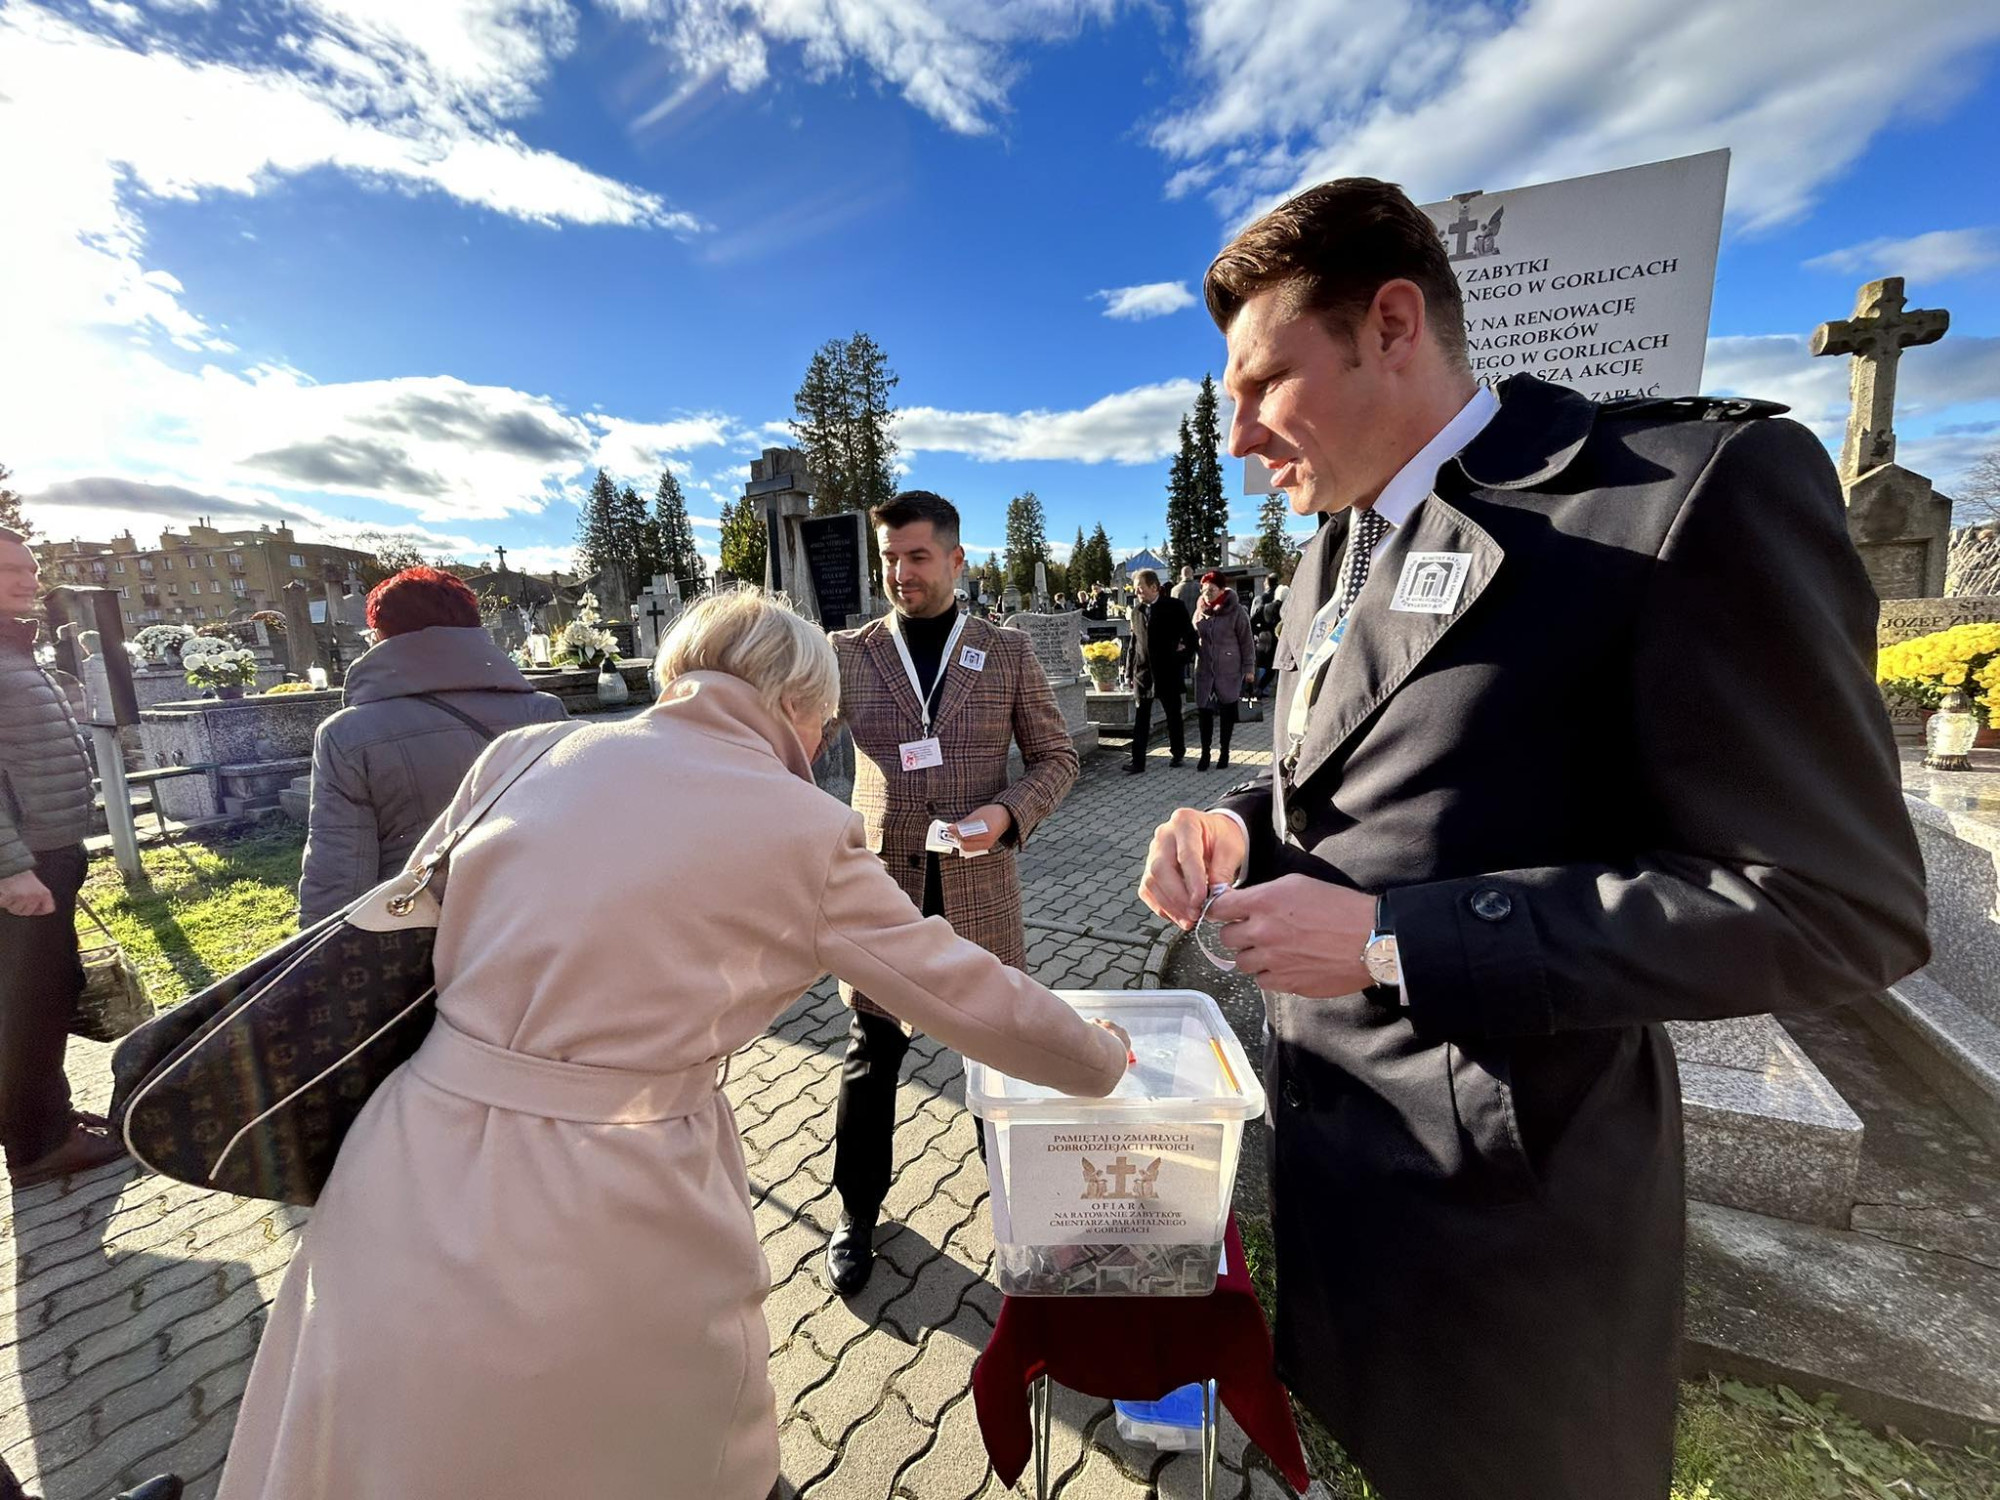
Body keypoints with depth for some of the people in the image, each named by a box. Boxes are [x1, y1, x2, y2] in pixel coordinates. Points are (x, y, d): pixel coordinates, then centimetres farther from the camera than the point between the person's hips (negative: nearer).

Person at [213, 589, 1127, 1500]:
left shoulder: (527, 753, 2)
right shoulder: (805, 832, -8)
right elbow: (969, 995, -1)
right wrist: (1103, 1062, 16)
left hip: (411, 1193, 4)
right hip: (603, 1243, -3)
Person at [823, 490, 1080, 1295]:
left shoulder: (1009, 653, 1)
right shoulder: (851, 652, 1)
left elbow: (1056, 755, 3)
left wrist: (1008, 812, -14)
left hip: (980, 891, 1)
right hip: (881, 890, 0)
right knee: (871, 1058, 13)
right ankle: (857, 1213, 39)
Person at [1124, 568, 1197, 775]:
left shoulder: (1174, 606, -5)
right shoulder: (1137, 610, 9)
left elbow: (1191, 636, -2)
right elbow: (1134, 642, 13)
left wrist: (1183, 660, -5)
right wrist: (1131, 671, 9)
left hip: (1168, 670, -3)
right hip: (1143, 671, 3)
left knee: (1173, 714, 10)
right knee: (1140, 718, 0)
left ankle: (1178, 752, 27)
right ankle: (1138, 761, 2)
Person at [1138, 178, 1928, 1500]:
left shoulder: (1698, 487, -18)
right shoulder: (1335, 553, 7)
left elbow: (1841, 904, -19)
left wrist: (1393, 940, -24)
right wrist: (1239, 827, -7)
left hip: (1503, 1190, -7)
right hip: (1319, 1126, 7)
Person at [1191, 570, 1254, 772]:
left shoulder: (1236, 611, -9)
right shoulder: (1200, 611, 4)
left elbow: (1246, 641, -6)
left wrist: (1248, 667, -7)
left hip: (1229, 670, -3)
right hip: (1205, 668, 4)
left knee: (1228, 710, 7)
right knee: (1204, 709, 2)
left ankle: (1224, 752, 20)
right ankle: (1205, 753, 11)